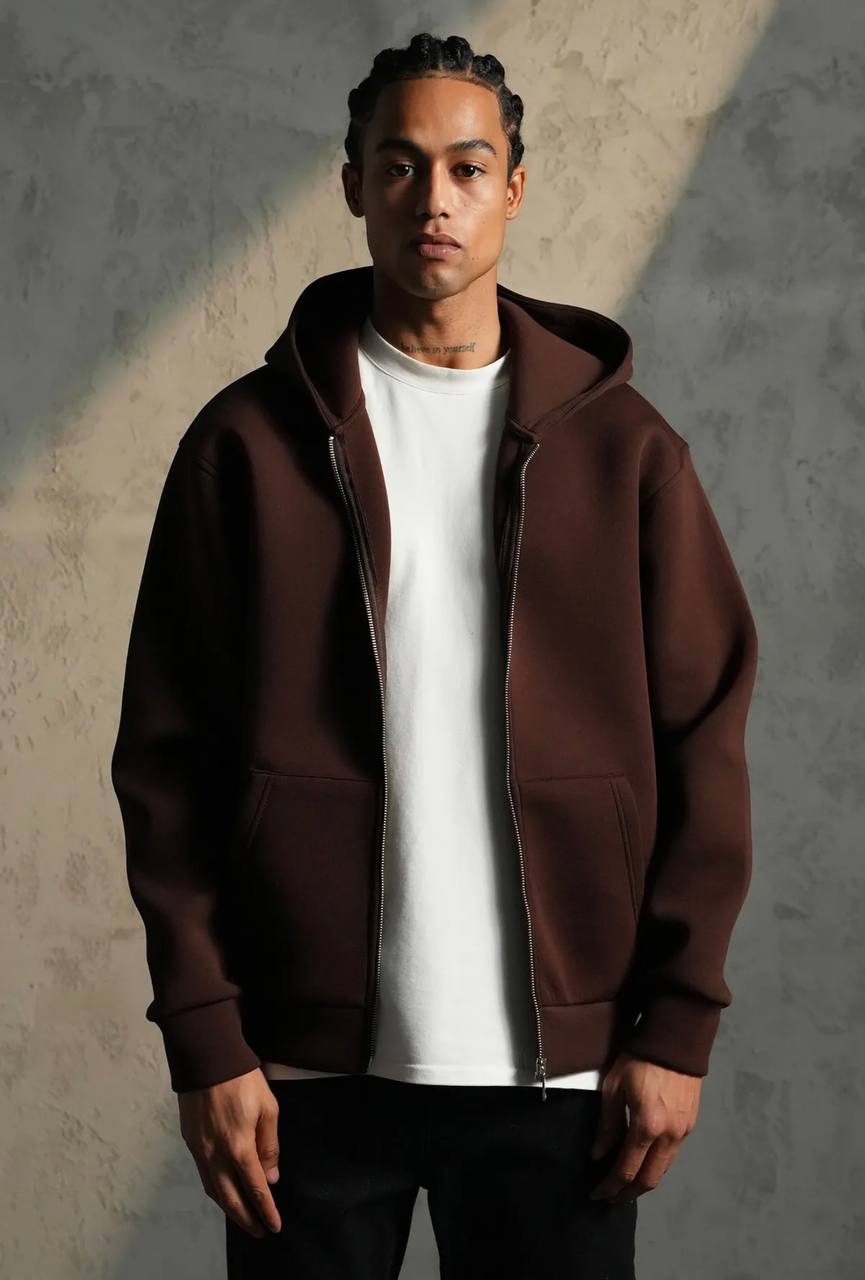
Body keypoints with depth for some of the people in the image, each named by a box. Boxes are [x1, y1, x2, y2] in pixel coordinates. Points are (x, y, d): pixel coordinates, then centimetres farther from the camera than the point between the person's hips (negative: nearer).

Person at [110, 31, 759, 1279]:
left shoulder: (621, 443, 4)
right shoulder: (249, 441, 1)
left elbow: (701, 740, 3)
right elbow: (170, 754, 0)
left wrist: (678, 1023, -3)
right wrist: (204, 1036, -6)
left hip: (559, 1067, 1)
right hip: (314, 1064, 0)